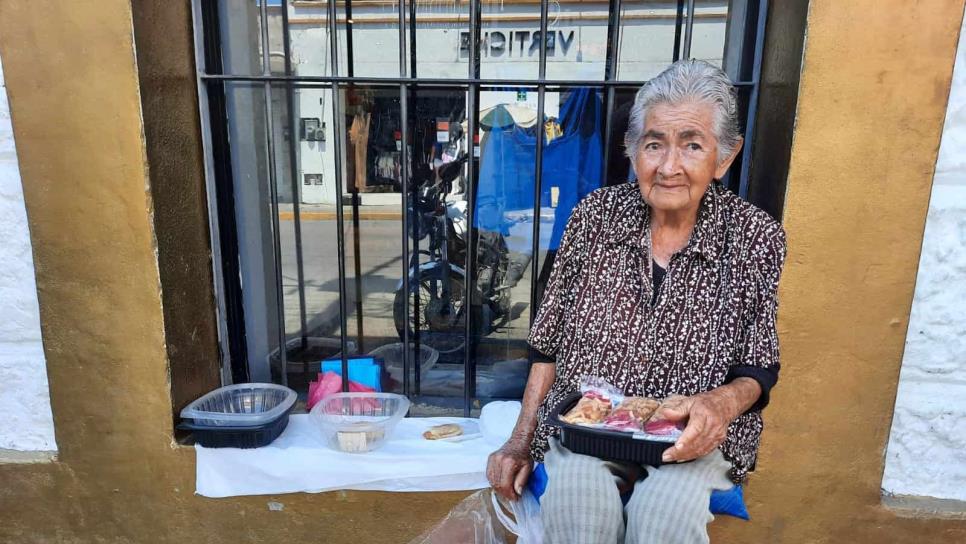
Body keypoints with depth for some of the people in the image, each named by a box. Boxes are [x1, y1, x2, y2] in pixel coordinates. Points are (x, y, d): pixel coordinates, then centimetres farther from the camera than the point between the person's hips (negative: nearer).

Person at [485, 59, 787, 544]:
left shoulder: (757, 238, -6)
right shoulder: (596, 215, -4)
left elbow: (759, 368, 1)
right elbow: (549, 344, 3)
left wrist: (724, 401, -22)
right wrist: (521, 442, -1)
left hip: (694, 434, 0)